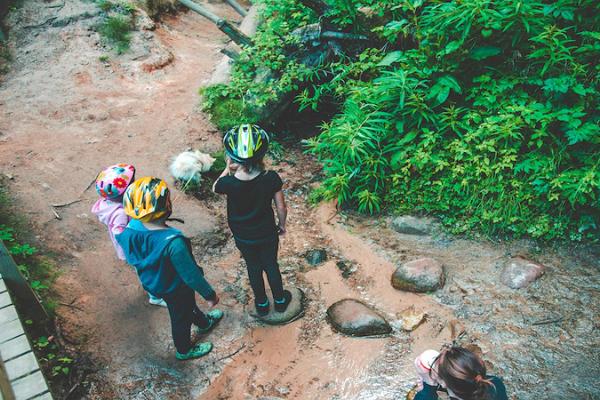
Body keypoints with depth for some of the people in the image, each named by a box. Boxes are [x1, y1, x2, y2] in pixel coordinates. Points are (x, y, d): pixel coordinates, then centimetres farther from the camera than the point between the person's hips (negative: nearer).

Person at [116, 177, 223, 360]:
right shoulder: (173, 242, -42)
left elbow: (131, 256, -1)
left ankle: (204, 322, 63)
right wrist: (210, 294, -14)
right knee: (181, 317, 23)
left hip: (152, 282, 7)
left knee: (188, 304, 34)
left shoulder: (131, 228, -22)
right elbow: (191, 275, -30)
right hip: (175, 288, -7)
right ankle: (184, 350, 52)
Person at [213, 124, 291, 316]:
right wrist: (282, 225, 6)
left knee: (253, 268, 25)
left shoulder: (229, 183, -30)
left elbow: (215, 188, -4)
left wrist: (228, 169, -6)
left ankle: (261, 304, 47)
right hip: (267, 234, 0)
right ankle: (280, 300, 48)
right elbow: (281, 208, -13)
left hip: (243, 238, 0)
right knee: (271, 265, 26)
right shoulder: (271, 178, -28)